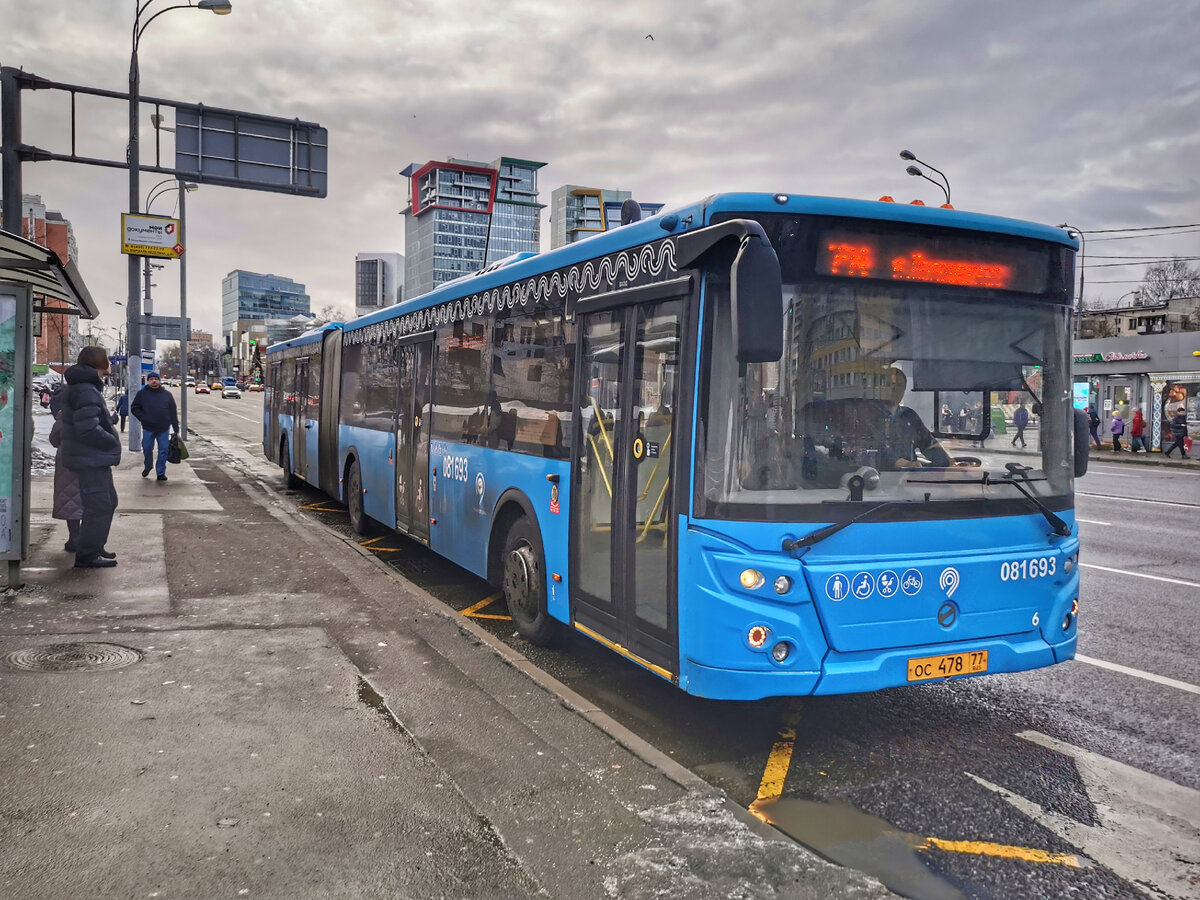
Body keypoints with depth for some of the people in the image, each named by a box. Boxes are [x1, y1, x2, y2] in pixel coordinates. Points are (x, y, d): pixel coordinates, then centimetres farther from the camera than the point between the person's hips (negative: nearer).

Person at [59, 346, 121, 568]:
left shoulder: (88, 386, 16)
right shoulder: (86, 390, -19)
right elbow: (88, 427, -26)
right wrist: (112, 442, -15)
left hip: (95, 457, 11)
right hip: (90, 458, -11)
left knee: (108, 502, 19)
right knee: (99, 506, -7)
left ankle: (93, 547, 29)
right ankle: (86, 556, 0)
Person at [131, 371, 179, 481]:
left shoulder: (167, 394, 6)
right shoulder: (142, 393, 4)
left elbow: (173, 413, 6)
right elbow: (134, 408, 7)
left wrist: (176, 429, 2)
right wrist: (143, 418, -7)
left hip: (163, 429, 0)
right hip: (148, 428, 0)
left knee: (163, 450, 0)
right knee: (147, 449, 7)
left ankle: (161, 472, 9)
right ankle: (148, 467, 32)